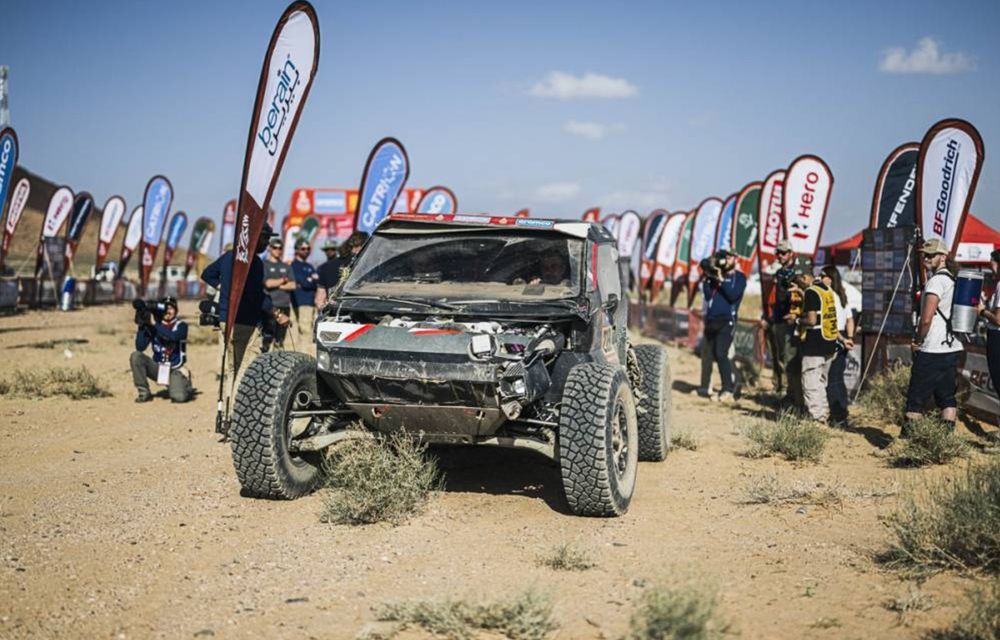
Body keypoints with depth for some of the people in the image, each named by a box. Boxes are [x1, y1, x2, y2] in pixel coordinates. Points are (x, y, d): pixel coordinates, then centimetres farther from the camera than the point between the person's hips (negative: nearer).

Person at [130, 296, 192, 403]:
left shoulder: (181, 325, -5)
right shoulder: (152, 326, 1)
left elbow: (173, 336, -29)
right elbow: (140, 347, -9)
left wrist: (154, 324, -31)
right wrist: (141, 326, -18)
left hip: (175, 370, -3)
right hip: (157, 368, 3)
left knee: (179, 397, -27)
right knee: (136, 356, -22)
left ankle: (185, 385, 12)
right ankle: (144, 393, -11)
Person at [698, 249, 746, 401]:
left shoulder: (739, 277, 3)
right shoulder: (716, 275, 16)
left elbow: (733, 296, -13)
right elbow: (708, 295, 8)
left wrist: (721, 281, -14)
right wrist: (707, 280, -3)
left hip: (727, 321, -6)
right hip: (711, 320, 6)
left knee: (720, 354, -16)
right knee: (707, 354, 8)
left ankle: (728, 389, -12)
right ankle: (705, 387, 18)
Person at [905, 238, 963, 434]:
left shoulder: (936, 280, -14)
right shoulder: (954, 280, 14)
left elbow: (926, 319, -22)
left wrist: (917, 341, -6)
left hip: (932, 351, -9)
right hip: (953, 348, 9)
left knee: (916, 398, -3)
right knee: (947, 397, 11)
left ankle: (906, 437, -1)